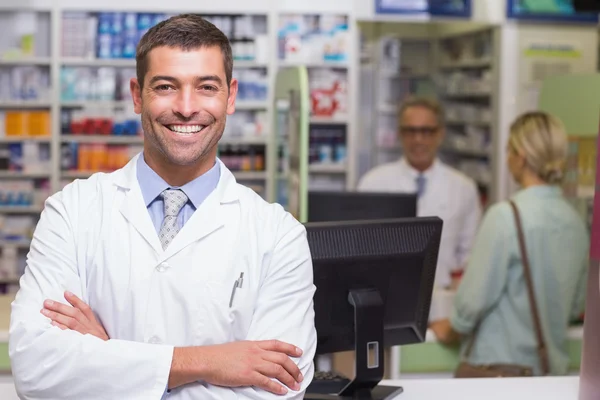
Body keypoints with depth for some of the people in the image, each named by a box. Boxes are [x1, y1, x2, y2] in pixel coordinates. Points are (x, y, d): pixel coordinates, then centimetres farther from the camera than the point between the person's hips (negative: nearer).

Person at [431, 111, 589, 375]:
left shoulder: (506, 215, -17)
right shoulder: (575, 222, 3)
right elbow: (576, 306, 12)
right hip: (553, 366, 6)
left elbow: (476, 296, -13)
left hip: (500, 363, -6)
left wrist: (451, 329, 5)